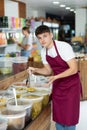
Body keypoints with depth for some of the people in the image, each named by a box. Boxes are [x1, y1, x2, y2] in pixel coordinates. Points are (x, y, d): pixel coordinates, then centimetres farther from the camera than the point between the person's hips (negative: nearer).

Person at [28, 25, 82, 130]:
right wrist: (35, 70, -8)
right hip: (57, 85, 6)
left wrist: (55, 77, -31)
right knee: (57, 115, 11)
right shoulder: (43, 52, -3)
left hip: (71, 85, -6)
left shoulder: (64, 47, -23)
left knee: (69, 117, -1)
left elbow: (74, 69, -24)